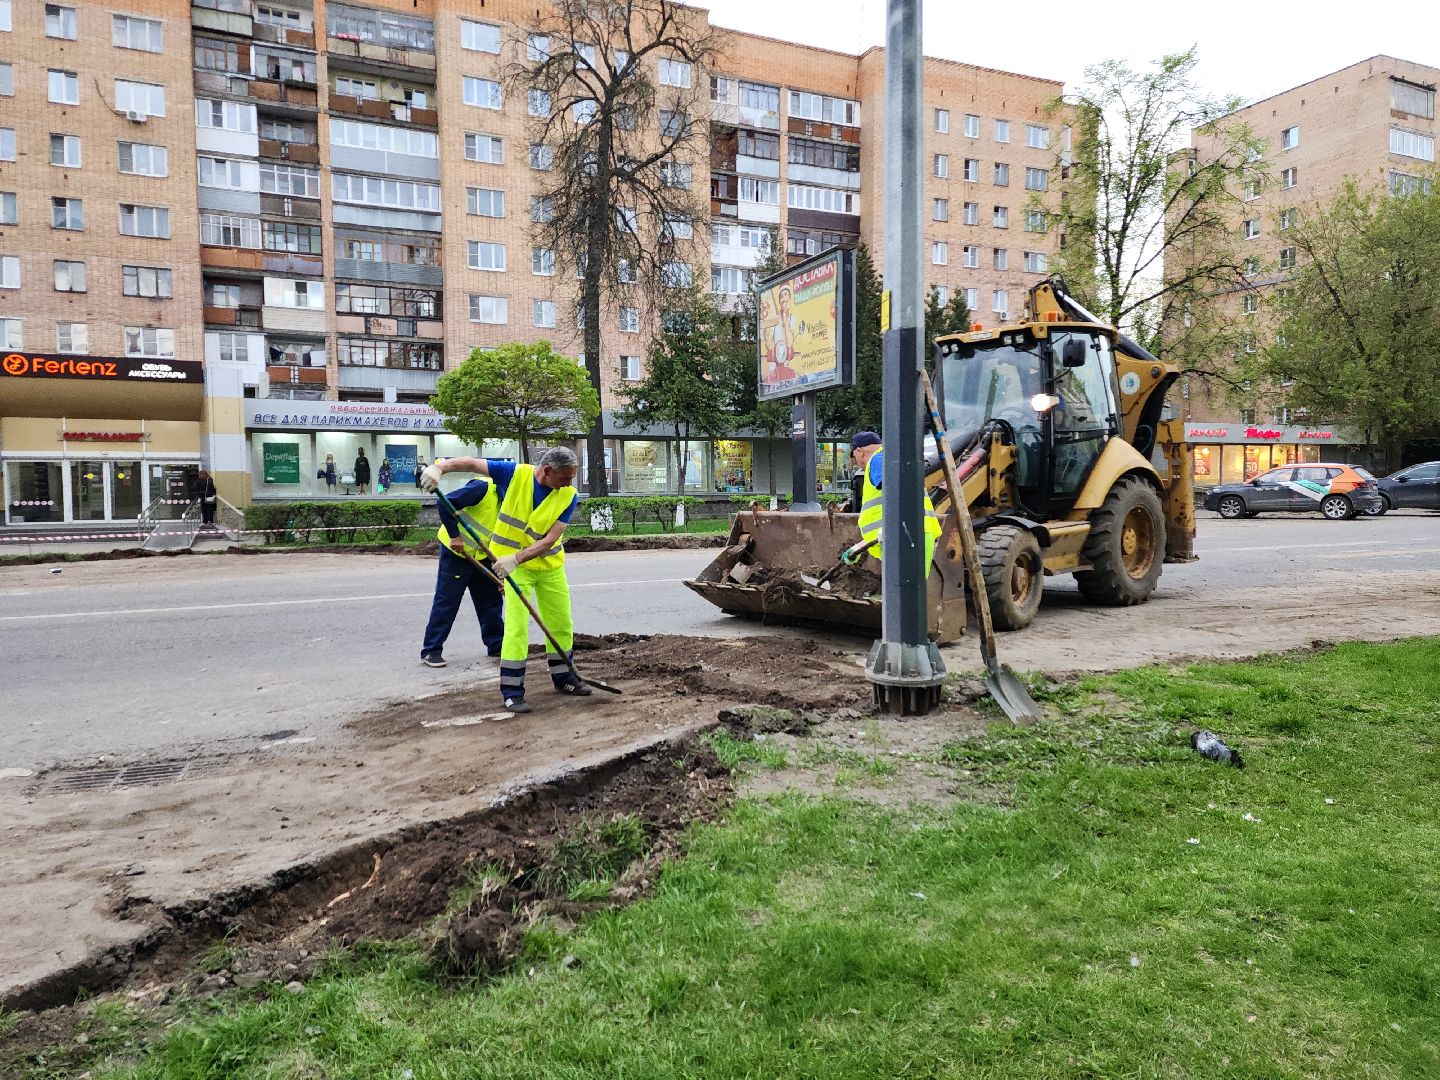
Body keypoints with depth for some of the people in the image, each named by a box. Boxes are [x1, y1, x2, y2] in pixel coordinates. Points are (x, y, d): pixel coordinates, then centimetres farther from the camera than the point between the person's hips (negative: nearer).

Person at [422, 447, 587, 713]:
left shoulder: (569, 496, -15)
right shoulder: (515, 474, -18)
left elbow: (550, 540, -22)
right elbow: (472, 463, -15)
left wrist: (516, 558, -33)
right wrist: (439, 467, -32)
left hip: (550, 565, 3)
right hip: (514, 565, -3)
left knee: (562, 624, 12)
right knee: (517, 625, -11)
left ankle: (563, 677, 32)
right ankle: (511, 691, -2)